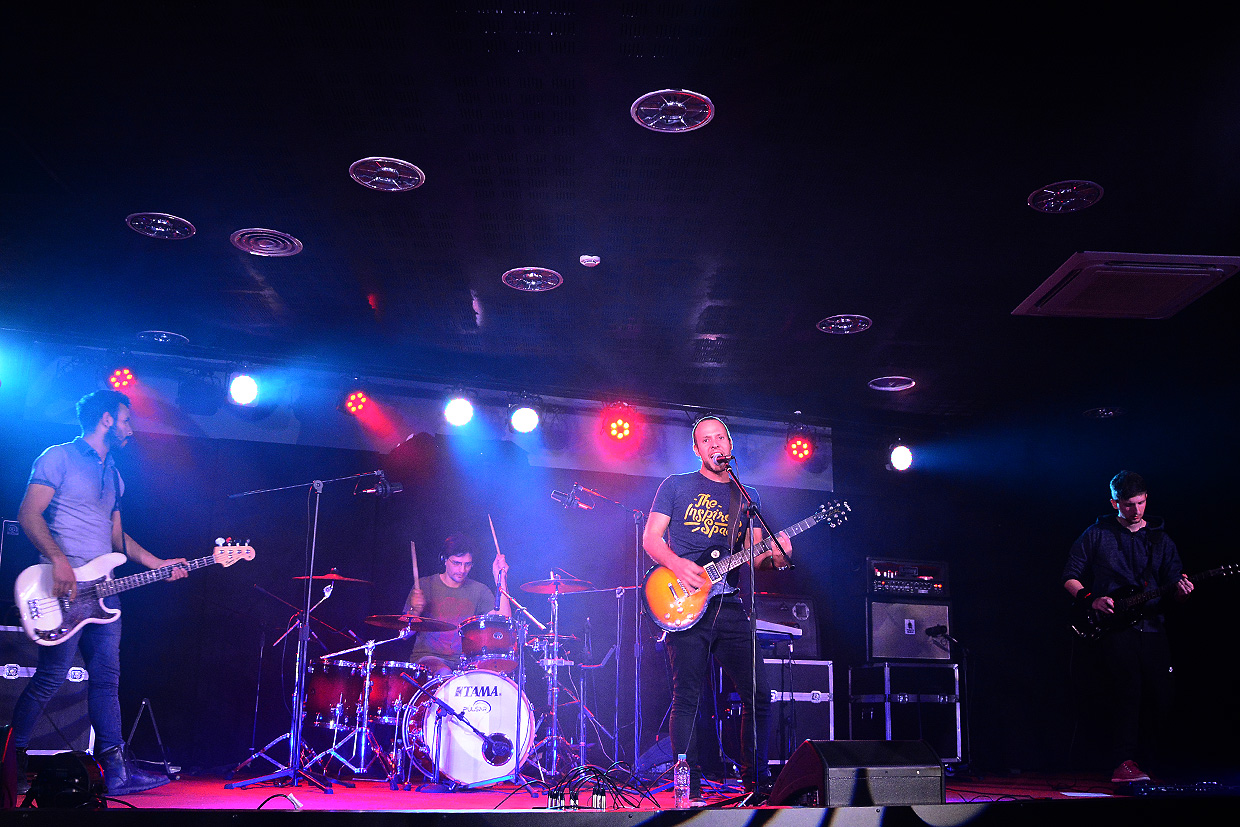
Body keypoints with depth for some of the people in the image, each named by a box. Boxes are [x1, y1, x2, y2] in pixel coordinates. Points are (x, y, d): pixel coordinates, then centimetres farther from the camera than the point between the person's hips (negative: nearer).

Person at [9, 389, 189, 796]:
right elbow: (29, 514, -12)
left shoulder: (113, 475, 22)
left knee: (107, 678, 5)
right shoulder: (60, 457, -3)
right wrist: (59, 559, -25)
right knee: (52, 677, -7)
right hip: (65, 587, -8)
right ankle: (11, 758, 10)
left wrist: (158, 564, 15)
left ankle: (115, 771, 5)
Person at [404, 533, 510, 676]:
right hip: (428, 657, -2)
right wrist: (415, 611, -22)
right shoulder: (425, 586, 2)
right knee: (444, 674, -36)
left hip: (465, 660, 2)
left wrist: (500, 581, -12)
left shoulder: (479, 590, 7)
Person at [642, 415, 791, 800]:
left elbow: (754, 555, 15)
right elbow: (651, 538, 3)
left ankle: (757, 782, 13)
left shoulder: (747, 496, 17)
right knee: (687, 697, -4)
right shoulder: (676, 486, 7)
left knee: (759, 694, -1)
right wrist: (676, 564, -15)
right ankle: (689, 791, 3)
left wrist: (774, 556, -8)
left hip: (730, 606, 4)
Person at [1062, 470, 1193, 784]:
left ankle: (1147, 760, 18)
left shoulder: (1161, 539, 16)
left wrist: (1179, 588, -11)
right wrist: (1091, 599, -10)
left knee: (1161, 698, 0)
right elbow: (1070, 576, 6)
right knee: (1126, 690, -14)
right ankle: (1124, 764, -11)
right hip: (1114, 626, -4)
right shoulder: (1097, 534, 6)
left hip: (1152, 626, 4)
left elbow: (1172, 584, 12)